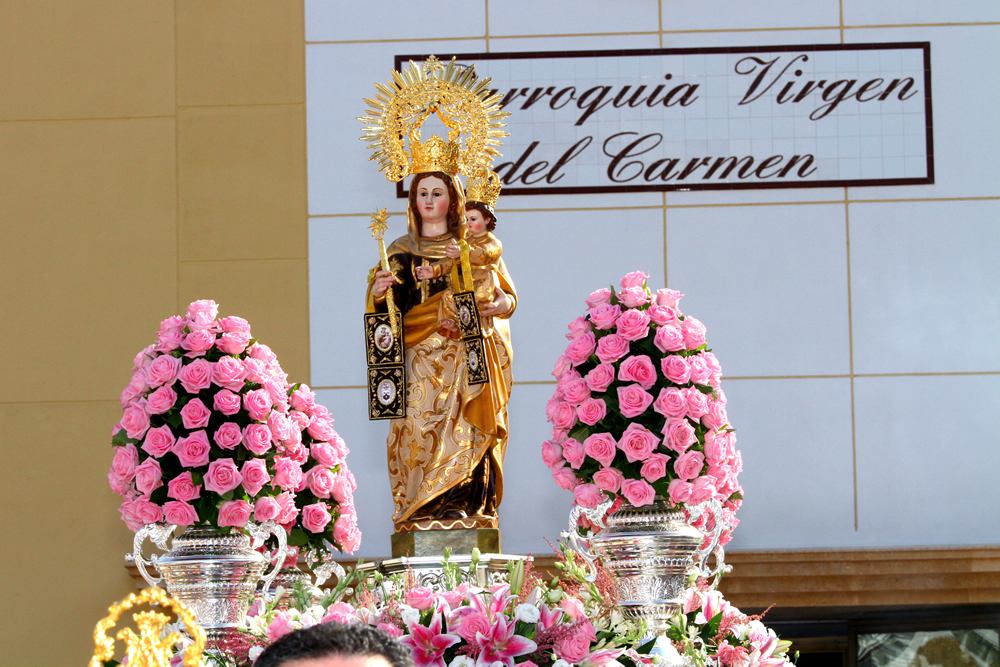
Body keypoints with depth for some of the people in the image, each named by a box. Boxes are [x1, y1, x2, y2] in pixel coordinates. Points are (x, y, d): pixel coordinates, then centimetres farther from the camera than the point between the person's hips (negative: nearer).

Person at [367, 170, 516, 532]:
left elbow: (508, 293, 12)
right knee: (420, 427, -14)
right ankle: (420, 512, -13)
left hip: (469, 355, 0)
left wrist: (501, 304, -12)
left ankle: (467, 509, -9)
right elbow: (386, 309, 7)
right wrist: (379, 293, -16)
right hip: (421, 356, 0)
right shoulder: (402, 251, 15)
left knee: (466, 430, -10)